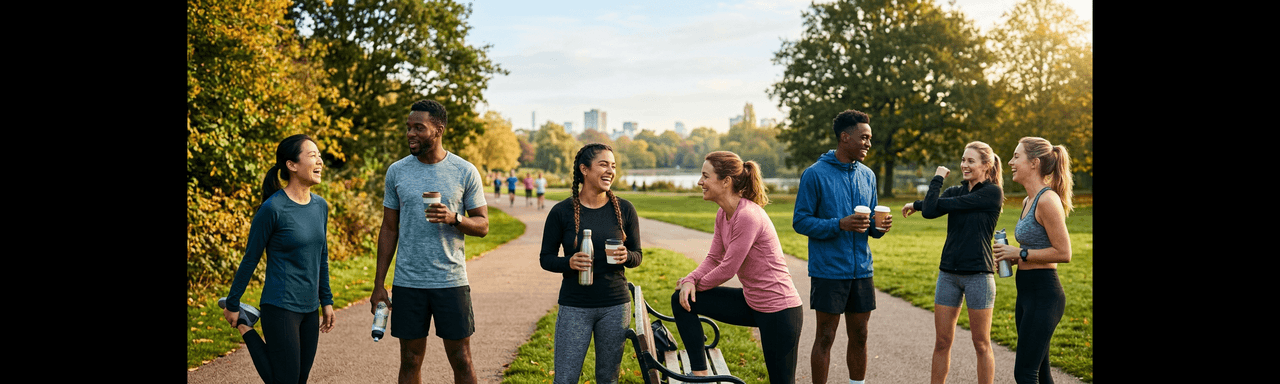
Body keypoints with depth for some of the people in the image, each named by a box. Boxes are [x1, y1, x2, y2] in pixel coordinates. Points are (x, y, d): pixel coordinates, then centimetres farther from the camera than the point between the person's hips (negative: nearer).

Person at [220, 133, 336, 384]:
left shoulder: (320, 206, 6)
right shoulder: (273, 209, -14)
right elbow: (250, 259, -5)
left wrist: (326, 301, 16)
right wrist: (232, 304, 1)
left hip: (309, 309, 7)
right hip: (280, 308, -7)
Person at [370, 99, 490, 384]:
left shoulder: (465, 172, -2)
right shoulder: (396, 171, 4)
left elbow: (483, 226, 2)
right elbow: (389, 230, 9)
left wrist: (454, 218, -20)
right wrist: (378, 284, 5)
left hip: (451, 282, -1)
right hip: (407, 284, 2)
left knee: (462, 361, 5)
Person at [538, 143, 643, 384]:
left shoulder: (624, 210, 1)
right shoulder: (562, 212, -4)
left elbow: (637, 256, 8)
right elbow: (546, 258, 2)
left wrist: (626, 256, -15)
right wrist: (569, 263, -19)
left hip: (615, 305, 2)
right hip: (575, 307, -2)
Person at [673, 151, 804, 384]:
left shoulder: (748, 217, -25)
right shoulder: (723, 214, 4)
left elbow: (727, 269, -20)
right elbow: (713, 259, 9)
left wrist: (697, 284, -3)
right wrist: (691, 280, -10)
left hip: (779, 310, -9)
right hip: (751, 302, 9)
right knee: (682, 299, 3)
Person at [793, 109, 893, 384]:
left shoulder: (867, 175, 11)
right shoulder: (815, 174, -7)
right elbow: (800, 222, -9)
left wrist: (878, 226, -6)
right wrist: (839, 225, -22)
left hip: (861, 270, 6)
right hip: (828, 270, -5)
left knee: (859, 337, 11)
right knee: (825, 337, 1)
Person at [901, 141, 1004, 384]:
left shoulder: (993, 193, -8)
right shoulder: (955, 192, 11)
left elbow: (942, 205, -11)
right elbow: (930, 211, -3)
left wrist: (937, 177, 1)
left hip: (978, 274, -6)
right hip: (948, 273, 6)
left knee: (981, 344, 4)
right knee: (942, 342, 8)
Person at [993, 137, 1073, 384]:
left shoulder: (1047, 200, -16)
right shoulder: (1028, 201, 13)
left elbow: (1063, 253, -19)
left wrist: (1020, 253, -14)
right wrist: (1014, 258, 8)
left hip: (1043, 294, -10)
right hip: (1027, 293, 10)